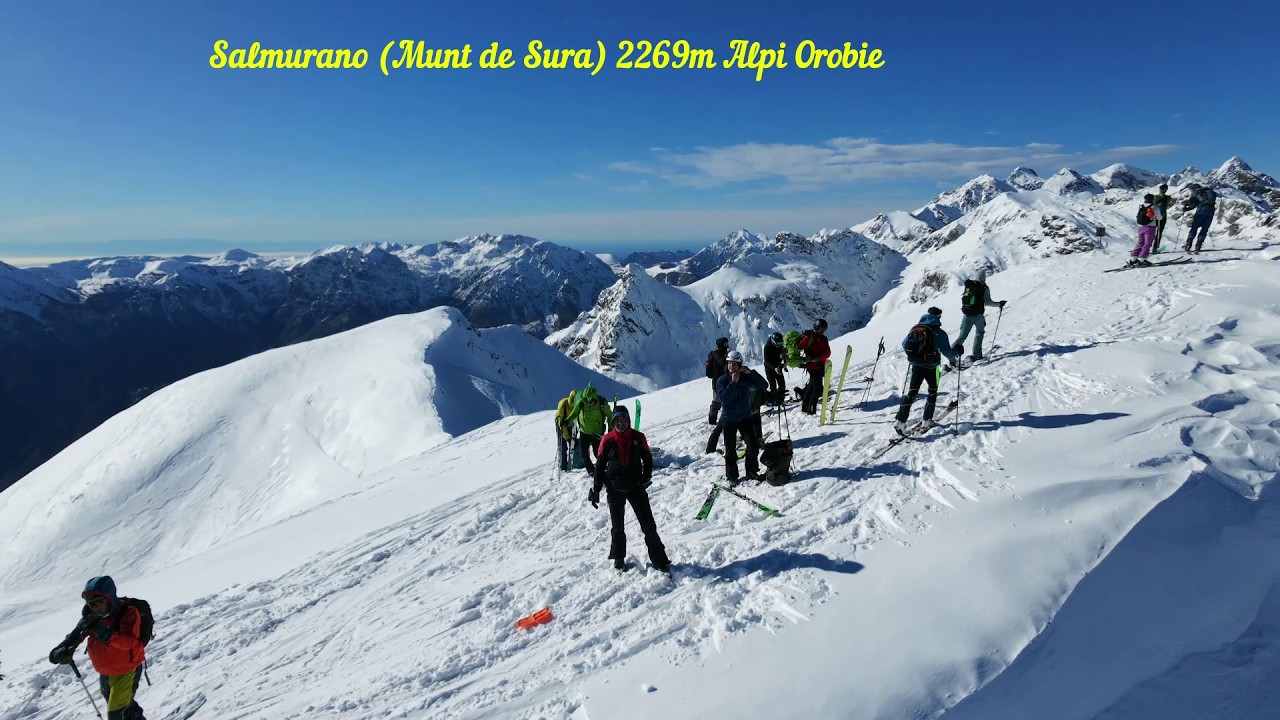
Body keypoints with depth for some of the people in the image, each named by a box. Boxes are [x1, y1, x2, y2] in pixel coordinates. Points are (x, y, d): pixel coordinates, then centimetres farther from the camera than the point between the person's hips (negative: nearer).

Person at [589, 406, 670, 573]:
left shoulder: (638, 437, -3)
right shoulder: (607, 440, -5)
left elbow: (648, 459, 9)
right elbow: (600, 466, 1)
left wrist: (645, 479, -4)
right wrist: (595, 491, 0)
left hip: (636, 486, 0)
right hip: (615, 488, 0)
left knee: (648, 524, -1)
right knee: (617, 526, 12)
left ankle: (660, 560, 7)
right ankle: (619, 559, 29)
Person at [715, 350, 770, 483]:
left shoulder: (746, 378, -3)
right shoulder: (721, 381, -7)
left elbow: (764, 385, -12)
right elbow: (724, 399, -21)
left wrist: (751, 372, -21)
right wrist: (733, 382, -26)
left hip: (745, 417, 2)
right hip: (728, 419, -1)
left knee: (753, 446, 0)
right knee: (730, 449, 3)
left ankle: (752, 472, 19)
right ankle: (731, 476, 17)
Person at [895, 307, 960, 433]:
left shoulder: (915, 328, 3)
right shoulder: (939, 332, -9)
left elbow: (905, 345, 8)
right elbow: (946, 350, -10)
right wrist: (956, 356, 10)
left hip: (916, 365, 3)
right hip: (931, 367, -3)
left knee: (911, 392, 5)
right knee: (932, 392, 19)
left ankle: (900, 420, -7)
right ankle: (927, 420, 19)